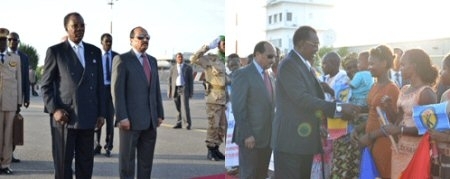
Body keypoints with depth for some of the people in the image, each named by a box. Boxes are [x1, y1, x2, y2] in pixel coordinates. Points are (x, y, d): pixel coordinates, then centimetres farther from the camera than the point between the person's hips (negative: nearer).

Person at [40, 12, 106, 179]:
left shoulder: (95, 51, 11)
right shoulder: (55, 51, 0)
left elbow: (100, 85, 12)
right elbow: (46, 85, 0)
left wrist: (101, 113, 7)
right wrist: (54, 109, -12)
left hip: (88, 118, 3)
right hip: (64, 117, -3)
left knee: (86, 164, 8)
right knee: (63, 164, 5)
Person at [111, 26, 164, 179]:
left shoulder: (152, 60, 16)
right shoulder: (122, 59, -4)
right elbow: (117, 90, -11)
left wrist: (160, 114, 11)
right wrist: (122, 117, -17)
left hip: (150, 121, 6)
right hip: (131, 120, -6)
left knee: (147, 160, 11)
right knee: (127, 159, 4)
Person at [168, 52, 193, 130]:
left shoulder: (188, 67, 5)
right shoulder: (173, 68, 11)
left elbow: (191, 80, 3)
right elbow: (170, 80, 10)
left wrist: (191, 92, -3)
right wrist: (169, 92, 4)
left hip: (184, 89, -3)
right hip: (175, 89, 3)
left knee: (185, 106, -13)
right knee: (178, 108, 5)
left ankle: (188, 123, -8)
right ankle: (179, 123, 13)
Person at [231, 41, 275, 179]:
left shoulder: (266, 75, 14)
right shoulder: (242, 74, -10)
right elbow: (238, 108, -15)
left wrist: (272, 131, 10)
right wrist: (246, 135, -18)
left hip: (267, 136, 7)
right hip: (250, 136, -7)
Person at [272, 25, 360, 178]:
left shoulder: (304, 65, 17)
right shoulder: (289, 65, -14)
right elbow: (302, 98, -23)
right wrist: (338, 107, -23)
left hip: (305, 138, 9)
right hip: (291, 139, -9)